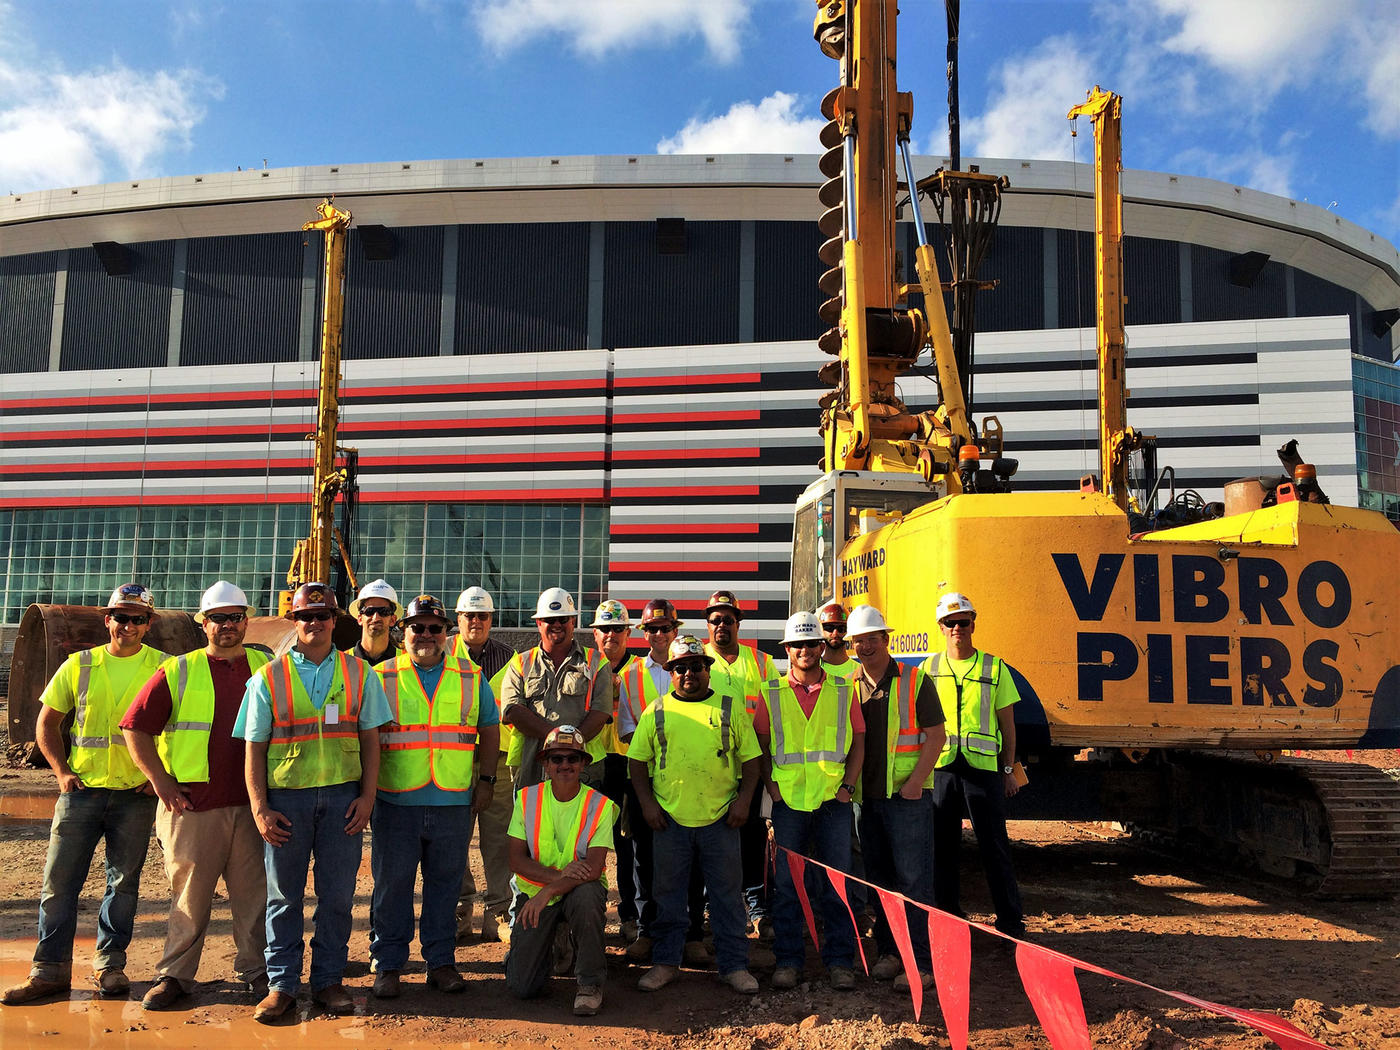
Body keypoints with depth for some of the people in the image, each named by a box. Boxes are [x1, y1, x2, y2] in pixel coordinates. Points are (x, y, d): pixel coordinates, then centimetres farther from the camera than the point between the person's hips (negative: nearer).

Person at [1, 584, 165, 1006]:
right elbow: (47, 723, 11)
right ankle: (50, 969, 14)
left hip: (135, 794, -1)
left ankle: (110, 965, 20)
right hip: (82, 790, 1)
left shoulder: (162, 668, -1)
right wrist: (62, 772, 0)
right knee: (59, 881, 3)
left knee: (124, 883, 7)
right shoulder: (79, 666, 4)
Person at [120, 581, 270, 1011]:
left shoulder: (265, 668, 8)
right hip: (193, 803, -1)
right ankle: (174, 975, 19)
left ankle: (256, 969, 18)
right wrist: (160, 781, -4)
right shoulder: (178, 672, 4)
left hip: (252, 803, 1)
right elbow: (136, 727, 3)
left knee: (254, 893, 6)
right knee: (190, 893, 6)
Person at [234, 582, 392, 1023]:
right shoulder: (269, 678, 5)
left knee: (337, 894, 6)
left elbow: (370, 738, 8)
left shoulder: (359, 674, 8)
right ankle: (281, 983, 18)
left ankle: (329, 980, 18)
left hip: (342, 796, 1)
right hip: (286, 796, 0)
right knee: (283, 894, 6)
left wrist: (367, 796, -1)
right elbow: (254, 747, 3)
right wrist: (259, 808, -4)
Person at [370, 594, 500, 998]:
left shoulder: (472, 679, 9)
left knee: (445, 883, 9)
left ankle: (441, 962, 21)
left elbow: (489, 731, 15)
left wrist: (486, 779, 7)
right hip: (395, 803, -1)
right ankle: (387, 965, 18)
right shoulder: (380, 677, 5)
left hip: (454, 803, 1)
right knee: (391, 885, 5)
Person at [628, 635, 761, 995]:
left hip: (720, 818, 0)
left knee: (728, 893, 6)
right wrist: (646, 802, -1)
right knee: (668, 893, 10)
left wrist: (744, 799, -4)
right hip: (669, 819, 1)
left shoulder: (731, 708, 5)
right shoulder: (657, 711, 6)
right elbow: (638, 760, 8)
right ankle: (666, 962, 23)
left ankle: (734, 965, 17)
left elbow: (750, 758, 7)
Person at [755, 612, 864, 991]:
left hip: (833, 801, 0)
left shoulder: (843, 690, 6)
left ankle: (839, 961, 15)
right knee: (787, 884, 5)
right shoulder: (772, 692, 6)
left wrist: (849, 785, -1)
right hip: (788, 801, 0)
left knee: (836, 884, 4)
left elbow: (858, 740, 9)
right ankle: (788, 961, 16)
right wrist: (771, 786, -2)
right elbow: (761, 744, 9)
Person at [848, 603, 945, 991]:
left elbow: (935, 735, -6)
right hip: (865, 796, 5)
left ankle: (920, 962, 2)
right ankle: (889, 951, 24)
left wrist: (915, 781, -15)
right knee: (879, 878, 12)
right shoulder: (849, 686, 8)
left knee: (913, 879, -4)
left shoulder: (915, 681, -4)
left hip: (908, 795, -5)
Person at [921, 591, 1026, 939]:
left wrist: (1009, 770, 3)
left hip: (982, 766, -2)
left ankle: (1011, 920, 11)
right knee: (942, 845, 7)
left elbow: (1007, 724, 7)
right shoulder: (929, 668, 8)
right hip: (940, 767, 2)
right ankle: (946, 915, 20)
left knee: (994, 845, 1)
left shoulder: (994, 667, 4)